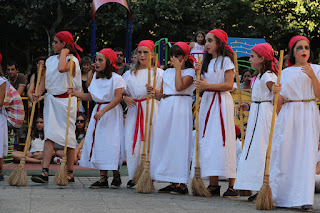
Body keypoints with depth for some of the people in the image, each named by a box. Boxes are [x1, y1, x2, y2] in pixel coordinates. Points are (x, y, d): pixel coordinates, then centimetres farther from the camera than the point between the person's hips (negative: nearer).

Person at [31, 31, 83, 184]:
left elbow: (62, 68, -29)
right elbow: (45, 79, 11)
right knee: (49, 135, -4)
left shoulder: (72, 60, -7)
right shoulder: (50, 60, 14)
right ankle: (45, 172, -11)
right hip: (51, 99, 6)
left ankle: (70, 173, 8)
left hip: (66, 100, -5)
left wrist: (63, 53, -14)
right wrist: (38, 93, -7)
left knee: (68, 135, 1)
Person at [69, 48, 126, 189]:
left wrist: (103, 111, -26)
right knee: (98, 144, 2)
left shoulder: (116, 78, -10)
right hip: (98, 111, 7)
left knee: (111, 144, -7)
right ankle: (103, 178, 7)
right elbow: (89, 96, 15)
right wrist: (75, 93, -1)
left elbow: (118, 98, -18)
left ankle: (116, 176, 9)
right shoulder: (96, 77, 12)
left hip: (111, 113, -7)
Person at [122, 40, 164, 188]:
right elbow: (122, 92, 22)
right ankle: (133, 177, 1)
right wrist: (125, 98, 0)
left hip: (152, 110, -3)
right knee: (132, 141, -5)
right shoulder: (130, 74, 18)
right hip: (134, 110, 3)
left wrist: (154, 91, -16)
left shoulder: (159, 72, 7)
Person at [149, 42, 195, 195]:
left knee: (179, 142, -9)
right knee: (165, 141, 4)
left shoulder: (189, 72, 0)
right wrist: (154, 93, 0)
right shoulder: (167, 72, 18)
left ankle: (182, 183, -7)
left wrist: (178, 68, -10)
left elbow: (180, 86, -18)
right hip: (166, 108, 7)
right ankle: (172, 182, 10)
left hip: (181, 108, -7)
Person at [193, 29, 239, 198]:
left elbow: (229, 84, -11)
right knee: (208, 141, 1)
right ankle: (213, 185, 3)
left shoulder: (225, 61, -3)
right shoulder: (208, 62, 19)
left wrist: (208, 86, -16)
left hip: (221, 103, -7)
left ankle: (232, 185, -10)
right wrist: (200, 72, 3)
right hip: (207, 102, 7)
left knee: (223, 141, -12)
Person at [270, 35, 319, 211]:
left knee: (306, 155, -10)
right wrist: (276, 91, -10)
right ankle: (278, 197, 4)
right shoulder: (285, 72, 13)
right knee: (283, 153, -4)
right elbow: (280, 101, 11)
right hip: (288, 115, 2)